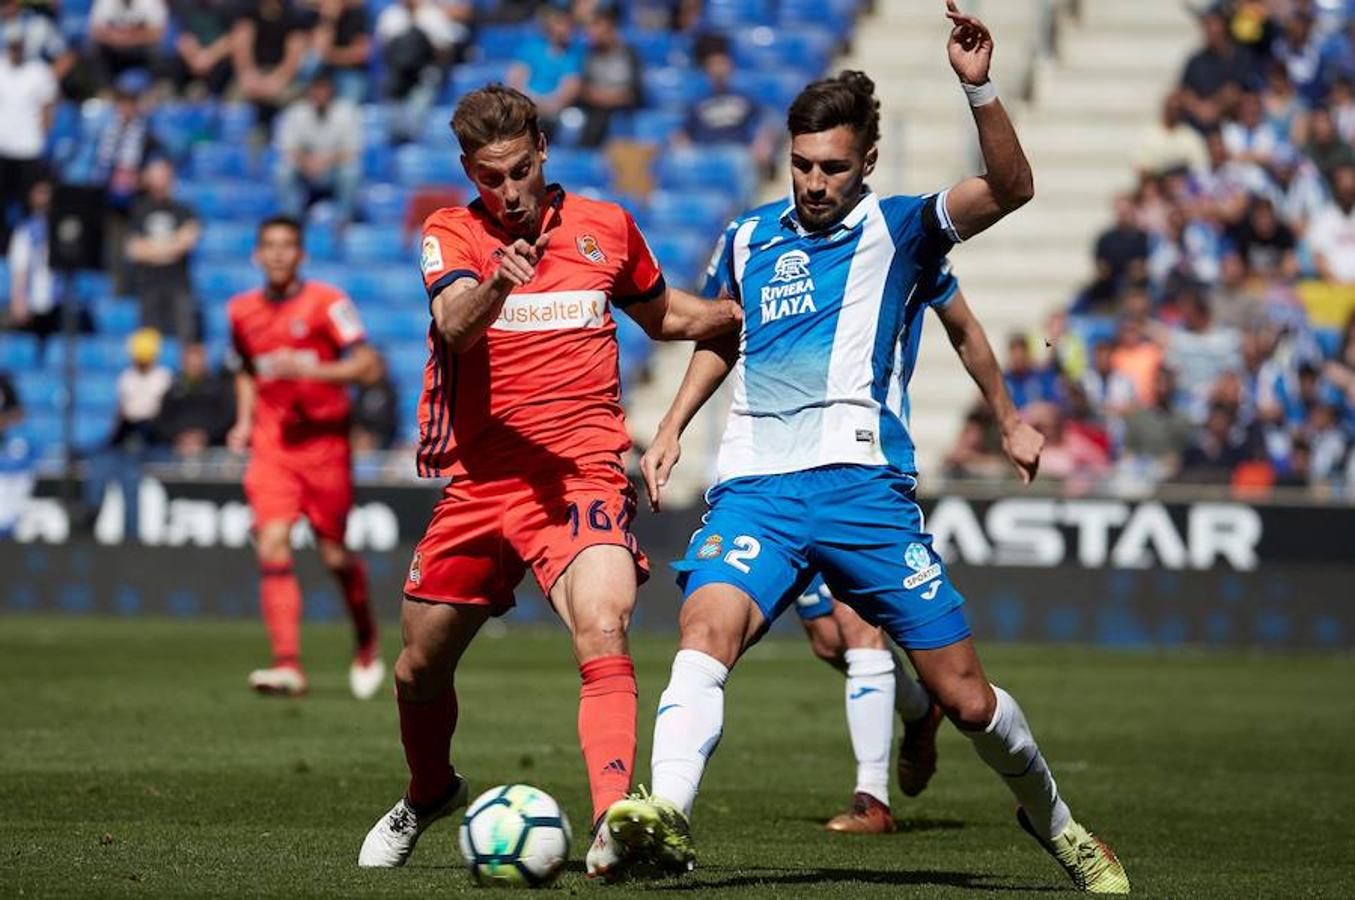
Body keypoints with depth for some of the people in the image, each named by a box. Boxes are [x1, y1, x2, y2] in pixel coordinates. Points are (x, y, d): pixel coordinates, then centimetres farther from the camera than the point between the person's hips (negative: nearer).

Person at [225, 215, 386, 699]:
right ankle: (288, 665, -20)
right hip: (271, 445, 3)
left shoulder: (325, 302, -7)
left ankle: (367, 642, 34)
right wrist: (244, 421, 9)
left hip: (324, 440, -3)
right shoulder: (242, 311, 8)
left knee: (333, 555, 5)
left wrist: (309, 369, -23)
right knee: (271, 546, -15)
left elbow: (368, 366, -12)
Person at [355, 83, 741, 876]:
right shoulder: (450, 235, 0)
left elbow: (665, 315, 26)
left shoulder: (606, 227, 7)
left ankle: (615, 824, -37)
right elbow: (454, 324, -23)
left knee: (604, 636, -27)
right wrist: (496, 284, -44)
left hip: (582, 476, -1)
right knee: (421, 669, 13)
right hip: (478, 484, 1)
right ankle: (430, 794, 44)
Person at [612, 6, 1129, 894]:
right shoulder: (749, 239, 16)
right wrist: (672, 428, 25)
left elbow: (1009, 188, -13)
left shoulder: (898, 230, 4)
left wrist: (979, 88, -27)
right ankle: (666, 816, -46)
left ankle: (1054, 822, 28)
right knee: (708, 627, -28)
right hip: (755, 486, 2)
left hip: (863, 483, -2)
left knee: (964, 693, 2)